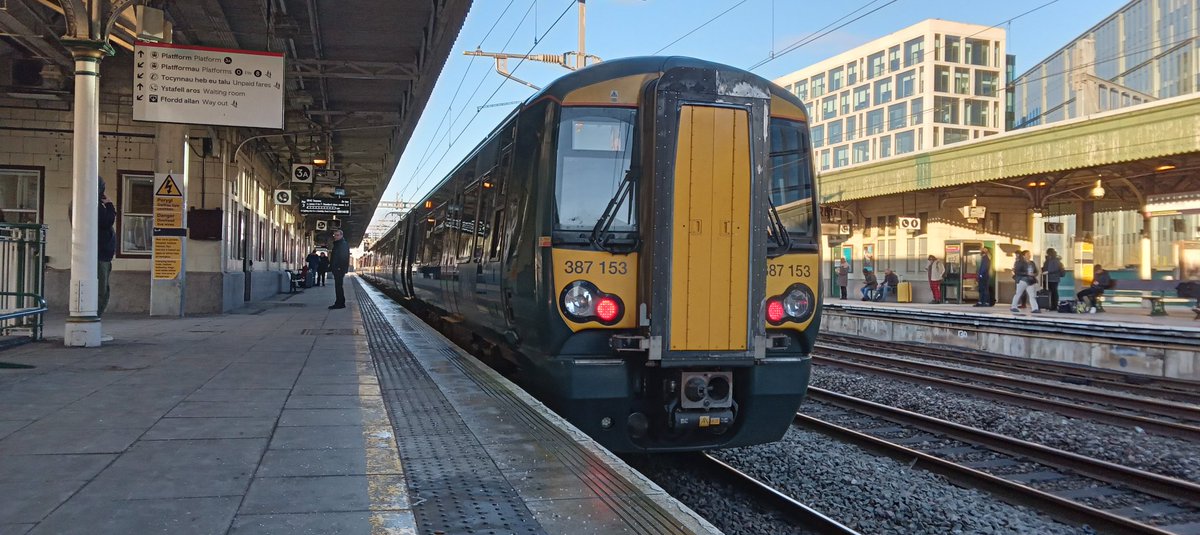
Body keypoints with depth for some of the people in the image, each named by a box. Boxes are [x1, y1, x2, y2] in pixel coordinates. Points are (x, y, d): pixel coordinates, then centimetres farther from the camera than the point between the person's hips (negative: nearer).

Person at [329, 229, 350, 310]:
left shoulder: (344, 244, -11)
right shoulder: (336, 244, 20)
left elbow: (344, 257, -20)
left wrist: (340, 267, -25)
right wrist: (331, 266, 17)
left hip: (340, 269, -10)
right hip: (336, 269, 10)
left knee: (338, 286, -10)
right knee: (338, 286, 13)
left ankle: (340, 303, -9)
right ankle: (340, 303, 18)